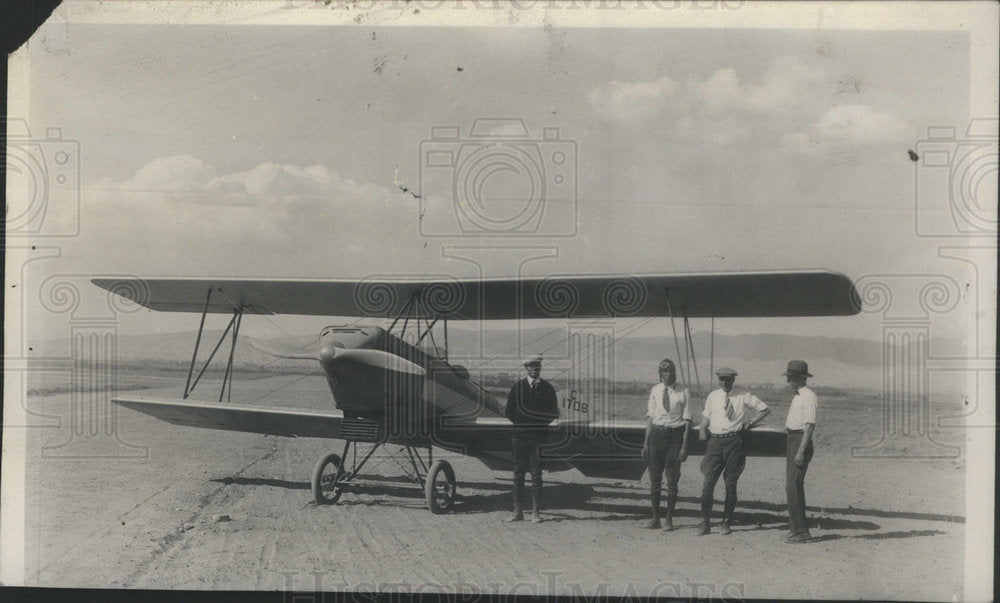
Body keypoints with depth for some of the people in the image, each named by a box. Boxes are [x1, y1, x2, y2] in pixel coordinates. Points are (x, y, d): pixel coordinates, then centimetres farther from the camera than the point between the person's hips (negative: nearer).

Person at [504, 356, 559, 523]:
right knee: (518, 474, 3)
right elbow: (508, 411, 9)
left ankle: (535, 512, 4)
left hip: (539, 438, -1)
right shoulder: (517, 387, 6)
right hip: (520, 437, 1)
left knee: (536, 475, -1)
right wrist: (521, 424, -1)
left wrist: (542, 426, -5)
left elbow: (553, 413, 8)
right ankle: (517, 511, 9)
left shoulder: (547, 388, 6)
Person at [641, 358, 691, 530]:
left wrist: (684, 445, -8)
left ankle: (669, 519, 14)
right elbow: (650, 416, 9)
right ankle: (655, 518, 17)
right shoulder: (655, 390, 6)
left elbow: (687, 420, -3)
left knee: (672, 480, 4)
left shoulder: (683, 393, -3)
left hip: (674, 435, -3)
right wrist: (646, 441, 5)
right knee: (654, 479, 7)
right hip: (656, 434, 3)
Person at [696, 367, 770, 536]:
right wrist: (702, 429, -1)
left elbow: (765, 409, 10)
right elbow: (706, 416, 17)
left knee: (731, 484, 3)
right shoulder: (713, 396, 12)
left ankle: (726, 523, 14)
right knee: (708, 482, -7)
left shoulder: (743, 397, 4)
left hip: (734, 441, -1)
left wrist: (749, 423, 2)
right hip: (715, 441, 1)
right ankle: (705, 523, 0)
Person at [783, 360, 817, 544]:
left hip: (801, 442, -10)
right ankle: (796, 529, 18)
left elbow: (810, 425, -19)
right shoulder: (797, 396, 17)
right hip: (792, 441, 10)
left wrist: (801, 451, -24)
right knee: (792, 486, 11)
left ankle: (801, 531, -9)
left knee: (794, 486, -12)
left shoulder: (808, 397, -13)